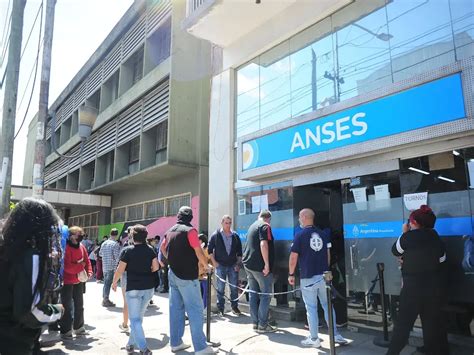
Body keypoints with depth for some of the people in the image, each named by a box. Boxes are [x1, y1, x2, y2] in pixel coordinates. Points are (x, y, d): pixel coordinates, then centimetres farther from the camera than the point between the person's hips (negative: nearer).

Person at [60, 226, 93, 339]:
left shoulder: (81, 246, 3)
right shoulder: (66, 248, -20)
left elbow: (87, 260, 9)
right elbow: (67, 266, -26)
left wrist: (89, 272, -3)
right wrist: (80, 266, -18)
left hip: (79, 281, 8)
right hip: (67, 282, -8)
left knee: (79, 305, 18)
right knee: (67, 307, -1)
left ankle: (79, 328, 32)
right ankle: (65, 331, 10)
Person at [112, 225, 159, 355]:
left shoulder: (127, 251, -9)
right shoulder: (150, 250, 1)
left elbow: (120, 270, -7)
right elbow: (155, 267, -2)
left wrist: (114, 282, 9)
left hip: (133, 288, -4)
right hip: (149, 287, 4)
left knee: (135, 319, 0)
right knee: (139, 317, 18)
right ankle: (131, 343, 28)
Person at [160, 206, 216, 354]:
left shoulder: (170, 231, 10)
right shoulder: (190, 230, -13)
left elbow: (162, 248, 25)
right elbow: (199, 252, -15)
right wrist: (206, 265, 0)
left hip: (173, 273, 8)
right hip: (187, 275, -8)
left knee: (175, 308, 12)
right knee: (195, 309, -4)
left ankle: (175, 343, 19)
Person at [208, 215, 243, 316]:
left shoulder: (235, 236, 6)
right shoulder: (215, 235, -2)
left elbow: (239, 251, 10)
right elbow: (210, 249, 1)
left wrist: (238, 264, 4)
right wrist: (214, 262, -5)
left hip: (233, 266, 2)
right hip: (220, 265, -2)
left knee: (234, 287, 5)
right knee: (220, 288, 4)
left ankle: (234, 307, 18)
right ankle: (220, 308, 14)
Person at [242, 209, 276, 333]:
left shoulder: (252, 226, 18)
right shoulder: (265, 226, -9)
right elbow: (263, 244, -21)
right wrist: (267, 264, -21)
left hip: (248, 264, 8)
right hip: (260, 266, -8)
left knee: (253, 294, 11)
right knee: (265, 295, -1)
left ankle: (255, 323, 15)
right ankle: (262, 325, 0)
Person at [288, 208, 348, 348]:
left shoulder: (300, 235, -9)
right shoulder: (323, 234, 6)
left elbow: (294, 257, -11)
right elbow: (328, 254, 13)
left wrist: (291, 274, 0)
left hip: (308, 277, -5)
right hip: (324, 275, 5)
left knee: (311, 308, 5)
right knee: (328, 305, 15)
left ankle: (314, 339, 14)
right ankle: (335, 335, 20)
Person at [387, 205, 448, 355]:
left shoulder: (408, 237, -14)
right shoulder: (437, 238, 2)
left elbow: (395, 251, 2)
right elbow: (441, 261, 13)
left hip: (413, 286, -5)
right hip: (434, 286, 5)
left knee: (404, 322, 6)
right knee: (433, 322, 16)